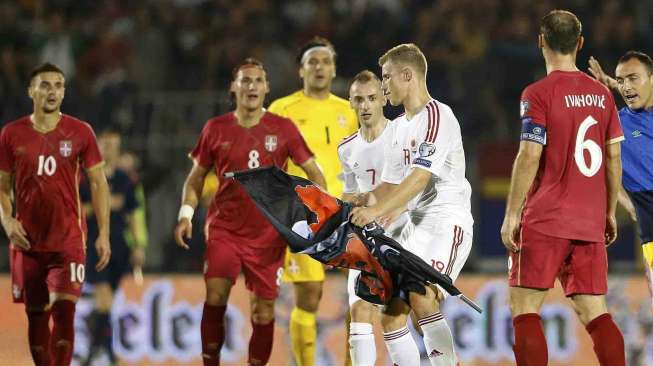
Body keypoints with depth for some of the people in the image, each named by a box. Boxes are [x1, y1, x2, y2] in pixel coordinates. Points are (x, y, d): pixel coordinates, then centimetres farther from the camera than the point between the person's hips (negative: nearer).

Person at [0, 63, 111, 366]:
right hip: (28, 239, 2)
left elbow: (98, 183, 4)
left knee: (65, 310, -14)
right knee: (36, 315, 6)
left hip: (69, 238, -2)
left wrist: (103, 233, -2)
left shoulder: (80, 133, 0)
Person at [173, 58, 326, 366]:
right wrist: (186, 214, -2)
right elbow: (195, 178, 12)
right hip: (224, 228, 0)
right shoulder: (216, 129, 3)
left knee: (264, 310, 2)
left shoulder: (283, 129, 0)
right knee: (215, 296, -18)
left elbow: (314, 174, 4)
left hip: (269, 234, 0)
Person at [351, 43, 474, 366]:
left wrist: (376, 211, -28)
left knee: (421, 298, -27)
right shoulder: (397, 127, 18)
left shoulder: (437, 116, -11)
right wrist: (360, 215, 9)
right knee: (391, 314, 1)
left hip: (448, 221, -9)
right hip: (416, 224, 9)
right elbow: (390, 185, 21)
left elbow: (420, 178, -21)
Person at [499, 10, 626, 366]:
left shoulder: (538, 93, -8)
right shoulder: (601, 93, 9)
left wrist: (511, 215, -10)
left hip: (545, 220, -5)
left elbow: (529, 157, -14)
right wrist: (610, 212, 20)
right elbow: (614, 156, 11)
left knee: (524, 309, 0)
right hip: (590, 223, 5)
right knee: (594, 313, 6)